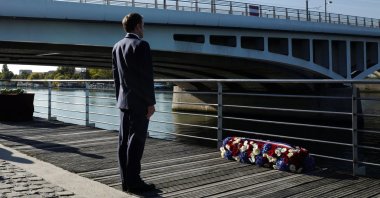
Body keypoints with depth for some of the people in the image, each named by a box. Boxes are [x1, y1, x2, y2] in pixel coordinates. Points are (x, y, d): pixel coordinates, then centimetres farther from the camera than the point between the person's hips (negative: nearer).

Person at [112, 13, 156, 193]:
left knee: (124, 141, 8)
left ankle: (125, 180, 14)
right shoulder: (141, 45, -12)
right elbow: (146, 76, -15)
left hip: (124, 101, 8)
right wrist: (151, 102, -12)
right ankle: (133, 182, -1)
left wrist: (120, 98, 19)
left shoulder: (117, 47, 12)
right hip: (139, 102, -8)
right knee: (136, 141, -5)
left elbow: (116, 76, 15)